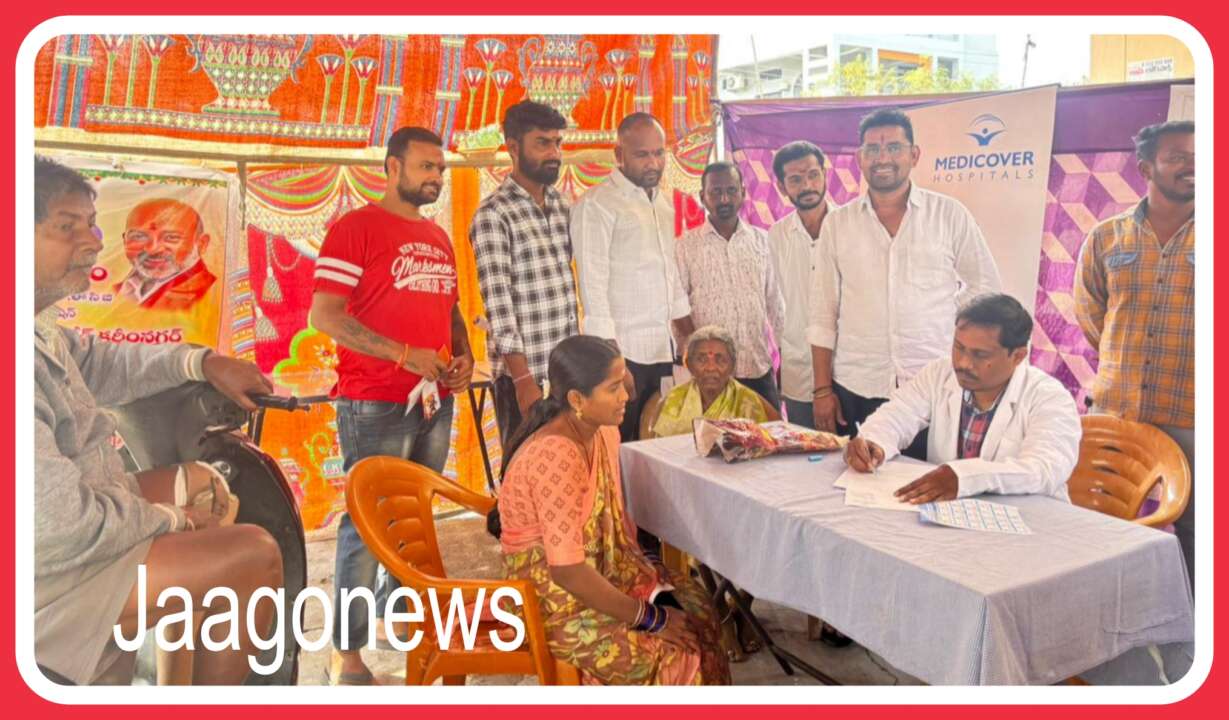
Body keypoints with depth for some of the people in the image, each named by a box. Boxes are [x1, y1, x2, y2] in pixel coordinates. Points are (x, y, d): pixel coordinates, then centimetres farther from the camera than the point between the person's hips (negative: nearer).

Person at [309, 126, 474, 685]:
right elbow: (324, 316, -14)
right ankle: (347, 650, 7)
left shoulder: (439, 237, 16)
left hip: (436, 400, 7)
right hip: (376, 403, -7)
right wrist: (407, 355, -19)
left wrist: (464, 356, 3)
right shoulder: (355, 228, -7)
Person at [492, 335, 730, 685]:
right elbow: (567, 572, -29)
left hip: (601, 570, 8)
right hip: (555, 601, -8)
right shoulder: (557, 455, -29)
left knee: (697, 606, 2)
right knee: (677, 655, -12)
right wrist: (650, 617, -20)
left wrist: (650, 576, -1)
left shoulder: (604, 432, -1)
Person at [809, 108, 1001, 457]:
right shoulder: (836, 224, 6)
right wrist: (822, 390, 2)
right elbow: (823, 314, 6)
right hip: (856, 390, 1)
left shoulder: (950, 215, 2)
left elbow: (984, 292, 7)